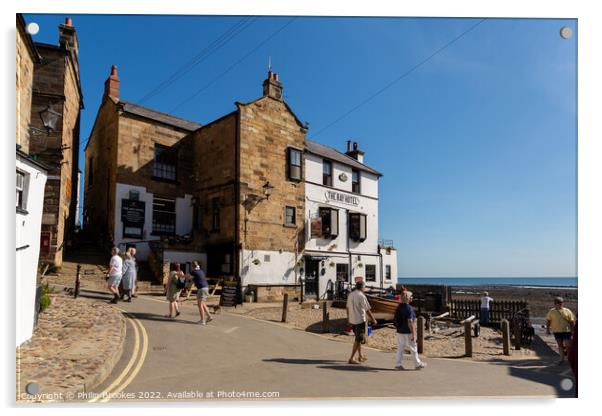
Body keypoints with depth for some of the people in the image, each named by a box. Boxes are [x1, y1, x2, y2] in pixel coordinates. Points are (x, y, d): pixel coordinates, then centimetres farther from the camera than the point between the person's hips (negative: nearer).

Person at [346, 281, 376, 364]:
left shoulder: (350, 295, 5)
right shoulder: (362, 296, -17)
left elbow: (348, 307, 12)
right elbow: (367, 310, -14)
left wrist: (348, 318, 22)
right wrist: (373, 320, -3)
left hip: (352, 320, 8)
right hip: (360, 320, -8)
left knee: (358, 338, 20)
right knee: (358, 340, 0)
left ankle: (360, 356, 30)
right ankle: (351, 358, 1)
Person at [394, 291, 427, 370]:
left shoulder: (399, 307, 6)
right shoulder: (409, 308, -19)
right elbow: (410, 322, -22)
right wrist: (413, 334, -18)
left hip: (399, 332, 7)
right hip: (407, 332, -7)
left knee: (400, 348, 11)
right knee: (413, 348, 7)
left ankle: (398, 364, 12)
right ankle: (417, 364, 20)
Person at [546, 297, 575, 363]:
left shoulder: (567, 311, 0)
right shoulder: (552, 311, 2)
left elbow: (572, 321, 3)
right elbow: (548, 320, 9)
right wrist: (547, 329, 6)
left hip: (566, 331, -1)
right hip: (556, 331, 1)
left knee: (568, 345, -4)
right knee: (560, 345, 7)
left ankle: (565, 351, 28)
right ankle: (562, 358, 17)